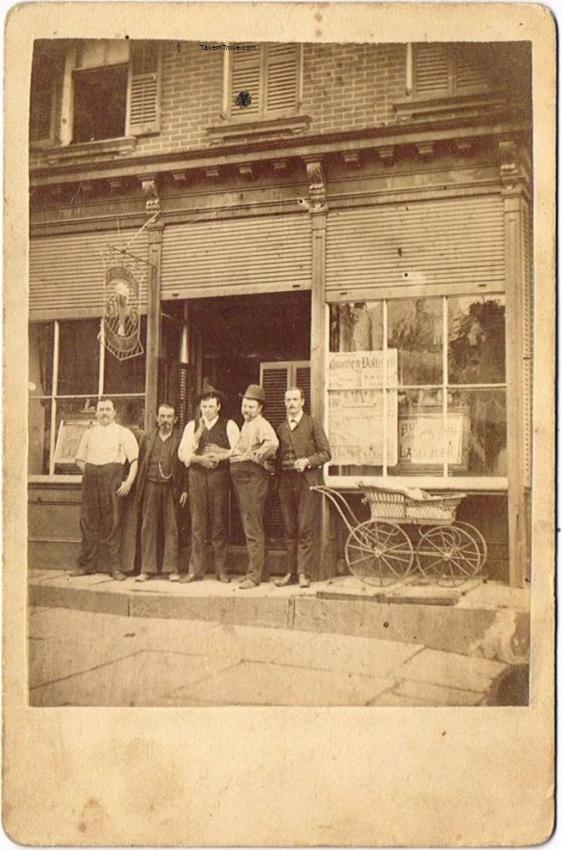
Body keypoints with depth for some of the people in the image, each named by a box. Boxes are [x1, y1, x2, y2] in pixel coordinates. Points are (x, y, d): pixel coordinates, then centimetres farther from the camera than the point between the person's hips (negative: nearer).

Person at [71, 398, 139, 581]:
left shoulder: (123, 433, 7)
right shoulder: (89, 434, 18)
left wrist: (129, 481, -12)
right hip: (91, 479, 3)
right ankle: (87, 564, 10)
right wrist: (89, 473, 4)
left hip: (113, 478, -3)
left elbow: (134, 459, -1)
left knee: (113, 522, -3)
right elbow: (80, 459, 20)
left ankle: (115, 567, 1)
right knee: (89, 521, 3)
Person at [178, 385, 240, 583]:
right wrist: (200, 459, -11)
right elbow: (183, 453, 5)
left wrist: (221, 455, -15)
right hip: (197, 476, 2)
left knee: (220, 523, 0)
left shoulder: (229, 426, 7)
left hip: (219, 476, -2)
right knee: (198, 524, 2)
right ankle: (195, 570, 4)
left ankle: (221, 570, 7)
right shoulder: (192, 426, 13)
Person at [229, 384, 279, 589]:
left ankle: (254, 575, -5)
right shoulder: (245, 425, 20)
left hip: (254, 477, -10)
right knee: (248, 527, 13)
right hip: (240, 478, 10)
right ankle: (253, 570, 19)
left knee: (253, 528, -8)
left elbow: (272, 443, -30)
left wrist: (257, 457, -20)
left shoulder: (261, 424, -10)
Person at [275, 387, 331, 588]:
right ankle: (291, 572, 11)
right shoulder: (281, 428, 17)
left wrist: (307, 461, -15)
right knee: (289, 531, 6)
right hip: (286, 481, 4)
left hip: (307, 480, -4)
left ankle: (303, 573, -4)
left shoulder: (313, 424, 4)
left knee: (305, 530, -7)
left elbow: (325, 453, 1)